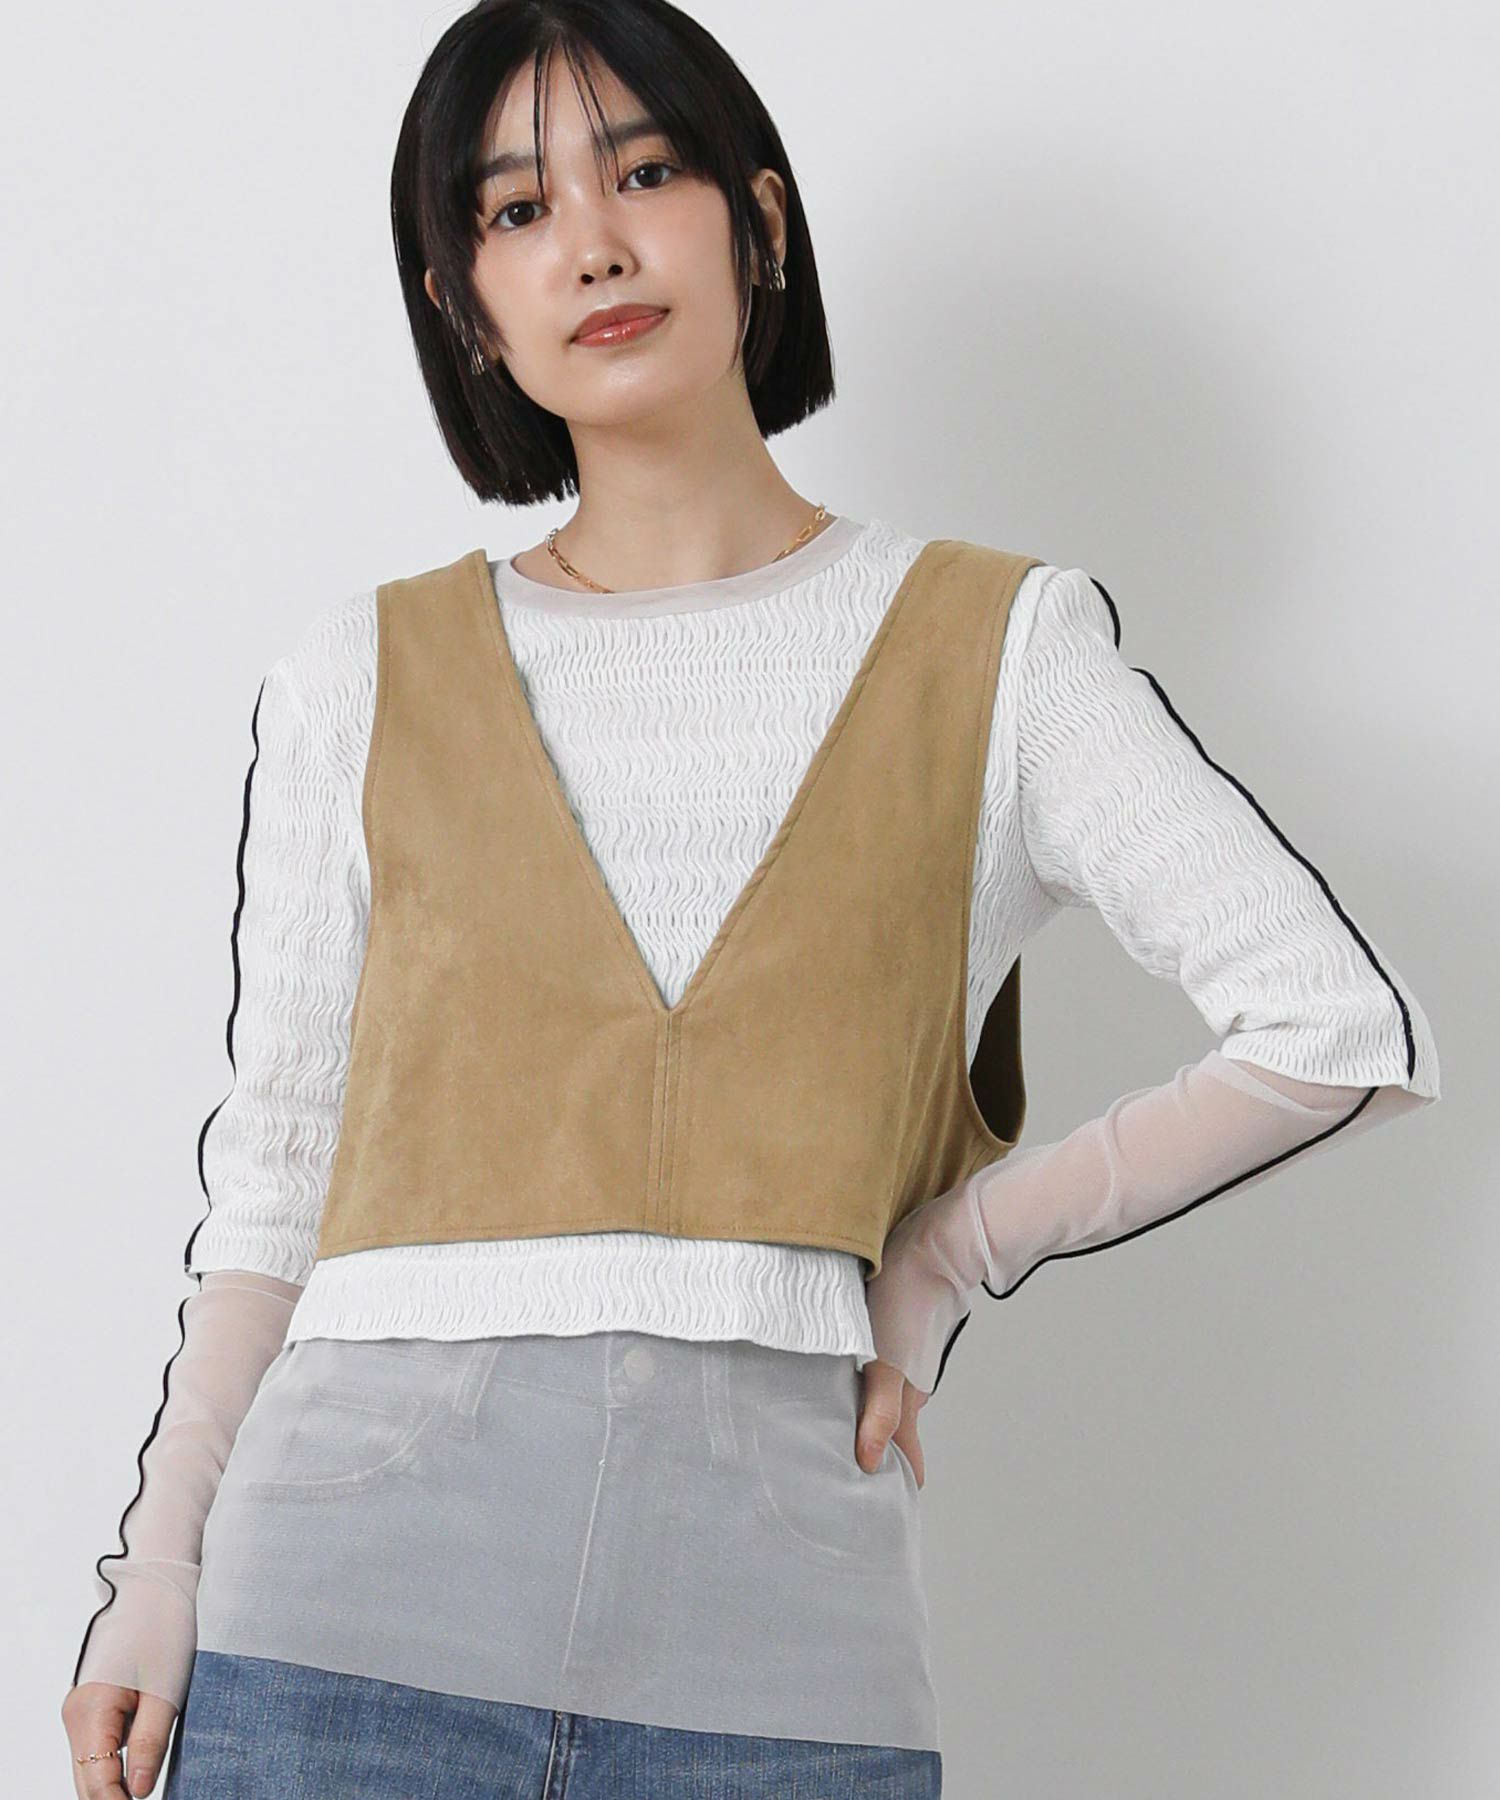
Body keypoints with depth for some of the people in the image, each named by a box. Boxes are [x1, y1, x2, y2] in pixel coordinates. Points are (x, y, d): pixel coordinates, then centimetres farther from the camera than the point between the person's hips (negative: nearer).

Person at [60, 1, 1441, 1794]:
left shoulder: (996, 645, 6)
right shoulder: (367, 679, 10)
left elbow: (1346, 1032, 1)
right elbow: (274, 1172, 11)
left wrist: (947, 1251, 0)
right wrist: (158, 1573, 3)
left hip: (774, 1641, -1)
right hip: (354, 1597, 1)